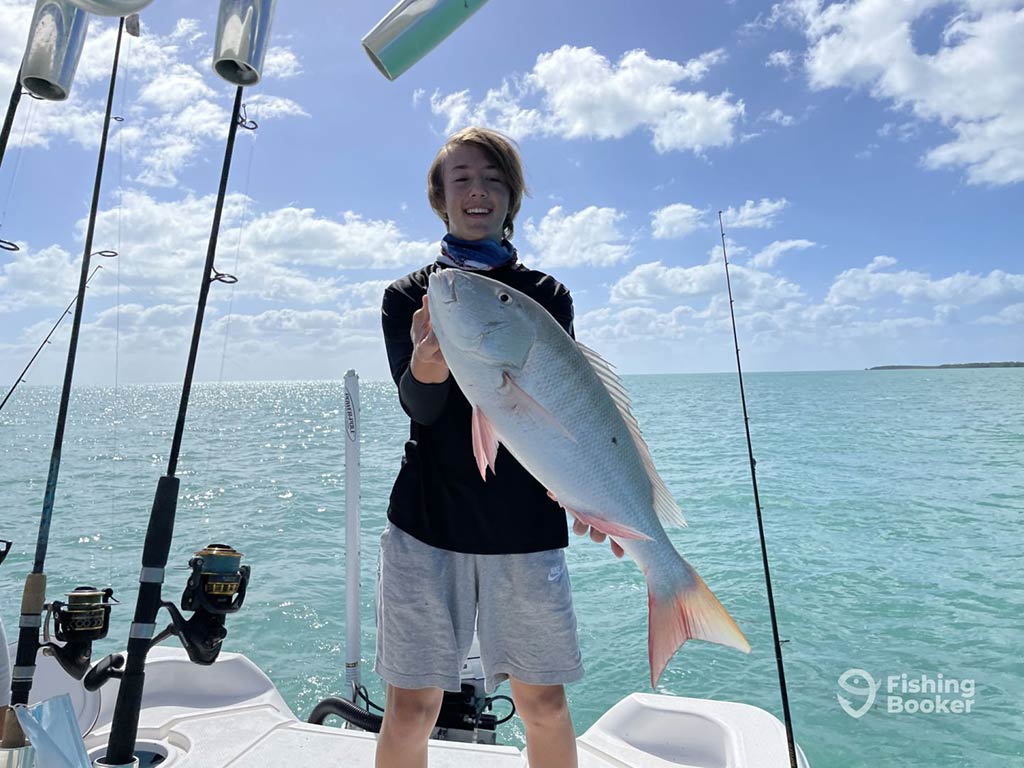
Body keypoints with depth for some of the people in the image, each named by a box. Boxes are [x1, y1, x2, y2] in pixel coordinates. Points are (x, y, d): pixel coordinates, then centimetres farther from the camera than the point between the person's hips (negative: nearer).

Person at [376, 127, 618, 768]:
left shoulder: (547, 295, 7)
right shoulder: (409, 296, 5)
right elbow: (418, 408, -9)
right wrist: (426, 368, -32)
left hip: (528, 523, 1)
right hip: (426, 519, 0)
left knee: (544, 703, 9)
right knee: (411, 706, 6)